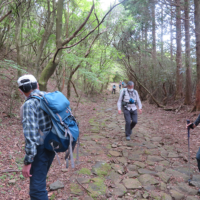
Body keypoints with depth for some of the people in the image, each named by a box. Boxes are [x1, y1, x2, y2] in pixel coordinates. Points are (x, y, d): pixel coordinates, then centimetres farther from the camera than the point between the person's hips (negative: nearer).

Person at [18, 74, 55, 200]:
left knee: (37, 189, 1)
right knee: (39, 179, 26)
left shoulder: (29, 105, -20)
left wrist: (27, 162, -20)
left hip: (40, 149, -9)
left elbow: (31, 135, -26)